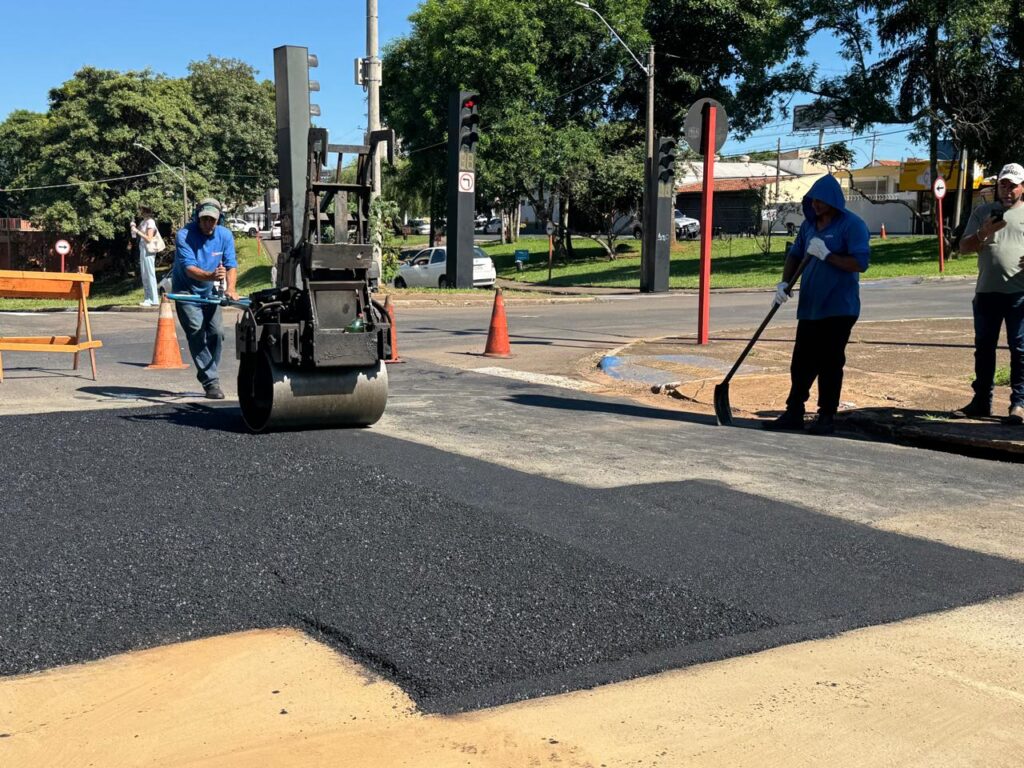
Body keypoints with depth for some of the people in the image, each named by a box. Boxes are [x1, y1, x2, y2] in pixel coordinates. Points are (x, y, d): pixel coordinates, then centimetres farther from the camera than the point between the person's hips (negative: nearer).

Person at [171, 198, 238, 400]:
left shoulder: (225, 235, -8)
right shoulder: (184, 235, -21)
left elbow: (231, 265, -13)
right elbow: (189, 268, -30)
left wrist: (230, 288, -32)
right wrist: (210, 276, -50)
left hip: (210, 292, 4)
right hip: (187, 292, -4)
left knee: (216, 333, -2)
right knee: (197, 333, -17)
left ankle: (206, 374, 18)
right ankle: (211, 382, -20)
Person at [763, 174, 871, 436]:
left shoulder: (852, 225, -9)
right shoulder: (809, 224, 12)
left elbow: (860, 262, -17)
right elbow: (795, 254, 19)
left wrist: (827, 255, -23)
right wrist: (784, 282, 3)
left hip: (838, 308, -6)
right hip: (809, 306, 6)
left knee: (830, 364, -1)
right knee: (801, 362, 8)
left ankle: (827, 418, 8)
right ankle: (794, 413, 17)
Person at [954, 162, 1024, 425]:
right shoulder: (983, 212, 12)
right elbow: (963, 247, 7)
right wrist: (984, 233, -12)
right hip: (986, 292, 3)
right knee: (984, 348, 9)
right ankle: (981, 400, 18)